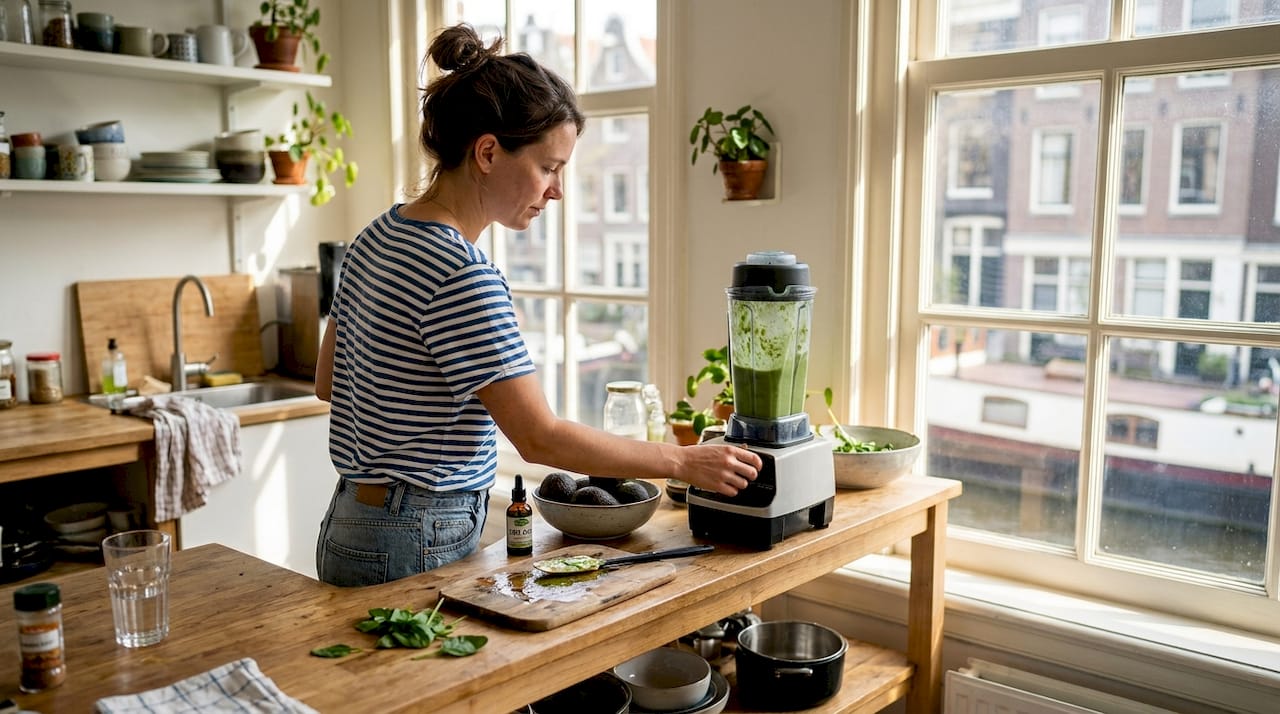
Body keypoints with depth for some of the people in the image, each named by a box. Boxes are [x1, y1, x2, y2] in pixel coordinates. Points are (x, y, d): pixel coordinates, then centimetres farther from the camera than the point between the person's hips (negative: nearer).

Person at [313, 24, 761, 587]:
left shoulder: (378, 237, 5)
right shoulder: (461, 273, -24)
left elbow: (328, 382, 13)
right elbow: (541, 439, -23)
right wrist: (683, 462, -16)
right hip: (415, 546, -9)